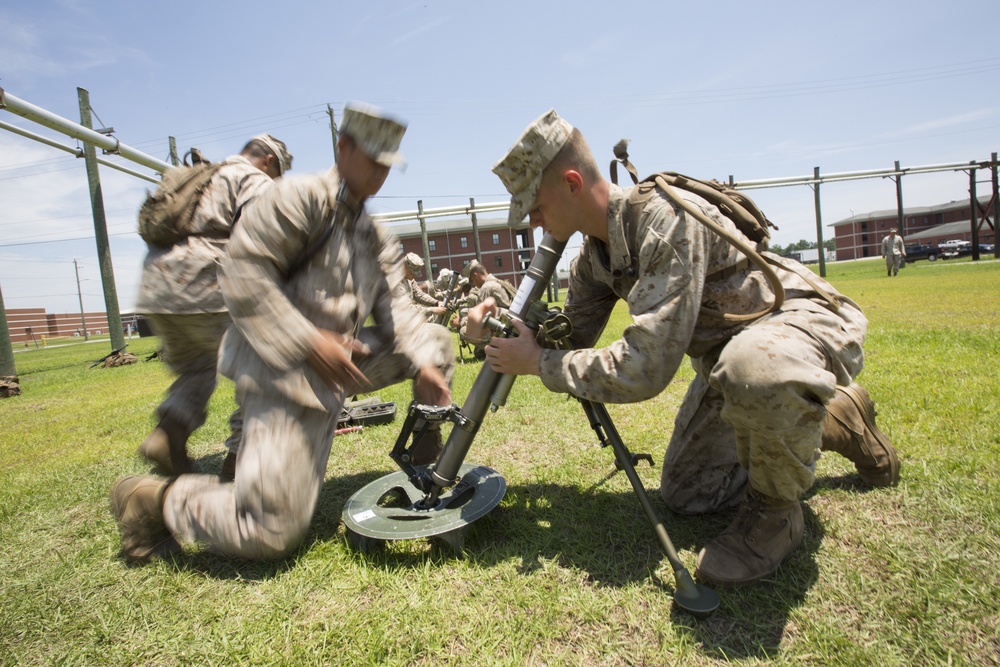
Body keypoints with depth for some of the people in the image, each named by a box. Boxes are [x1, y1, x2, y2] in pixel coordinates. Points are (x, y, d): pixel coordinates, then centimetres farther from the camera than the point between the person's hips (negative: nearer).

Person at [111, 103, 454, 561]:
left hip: (337, 367, 9)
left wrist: (422, 364, -11)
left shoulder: (375, 238, 15)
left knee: (433, 341, 10)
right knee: (272, 533, -13)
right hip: (282, 370, -8)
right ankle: (157, 499, 12)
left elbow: (395, 307, 5)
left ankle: (427, 458, 21)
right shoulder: (300, 198, -10)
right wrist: (309, 344, -23)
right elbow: (241, 272, -17)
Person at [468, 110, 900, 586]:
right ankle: (831, 424, 25)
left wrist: (537, 362, -26)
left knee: (754, 367, -45)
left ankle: (775, 510, -12)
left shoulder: (666, 220, -31)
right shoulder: (594, 252, -2)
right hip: (726, 349, 9)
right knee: (684, 494, 11)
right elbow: (575, 334, 7)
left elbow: (645, 369, -37)